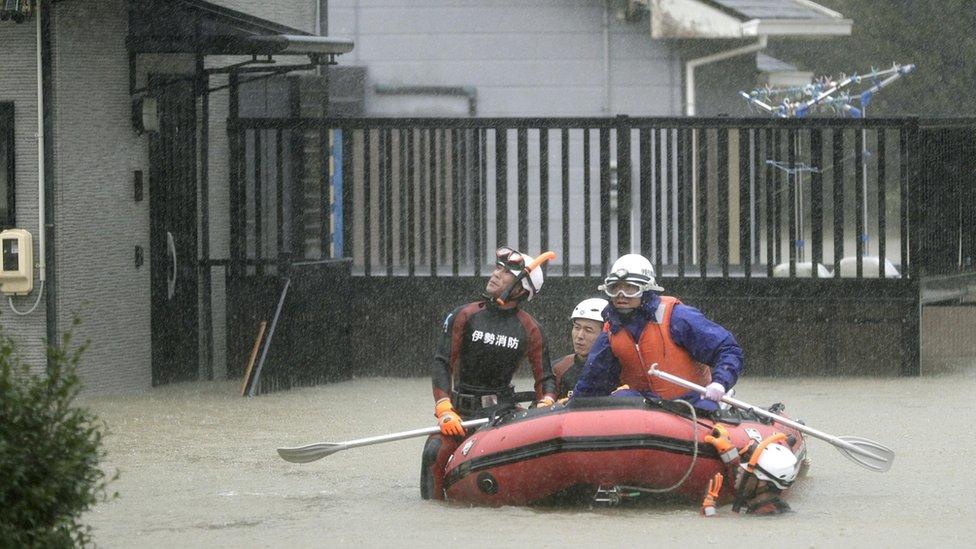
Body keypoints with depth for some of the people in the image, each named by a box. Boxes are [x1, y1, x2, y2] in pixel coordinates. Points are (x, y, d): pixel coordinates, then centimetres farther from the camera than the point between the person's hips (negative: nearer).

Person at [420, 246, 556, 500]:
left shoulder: (529, 329, 4)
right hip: (460, 409, 0)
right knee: (436, 452, -25)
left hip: (502, 409, 0)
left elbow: (545, 378, 7)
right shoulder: (465, 316, 0)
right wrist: (445, 411, -17)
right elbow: (442, 363, -5)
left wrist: (545, 404, -17)